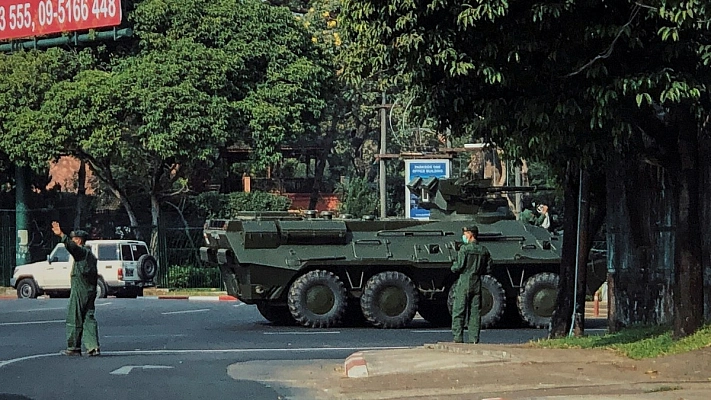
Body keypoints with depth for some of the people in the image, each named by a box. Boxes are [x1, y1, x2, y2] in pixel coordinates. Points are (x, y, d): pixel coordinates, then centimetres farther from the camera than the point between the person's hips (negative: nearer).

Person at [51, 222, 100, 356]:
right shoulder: (90, 254, 19)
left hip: (79, 289, -9)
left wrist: (61, 235, -42)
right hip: (90, 290, 9)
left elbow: (71, 246, -30)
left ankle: (74, 348, 1)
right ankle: (93, 347, -1)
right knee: (89, 318, 6)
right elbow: (94, 274, 21)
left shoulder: (81, 251, -8)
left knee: (74, 319, -2)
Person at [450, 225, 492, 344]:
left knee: (458, 312, -1)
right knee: (475, 312, 7)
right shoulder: (484, 250, 7)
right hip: (477, 284, 5)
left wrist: (453, 267, 6)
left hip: (464, 283, -5)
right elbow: (488, 268, 9)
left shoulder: (464, 249, -11)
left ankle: (458, 338, -5)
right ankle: (474, 339, 5)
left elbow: (458, 267, -15)